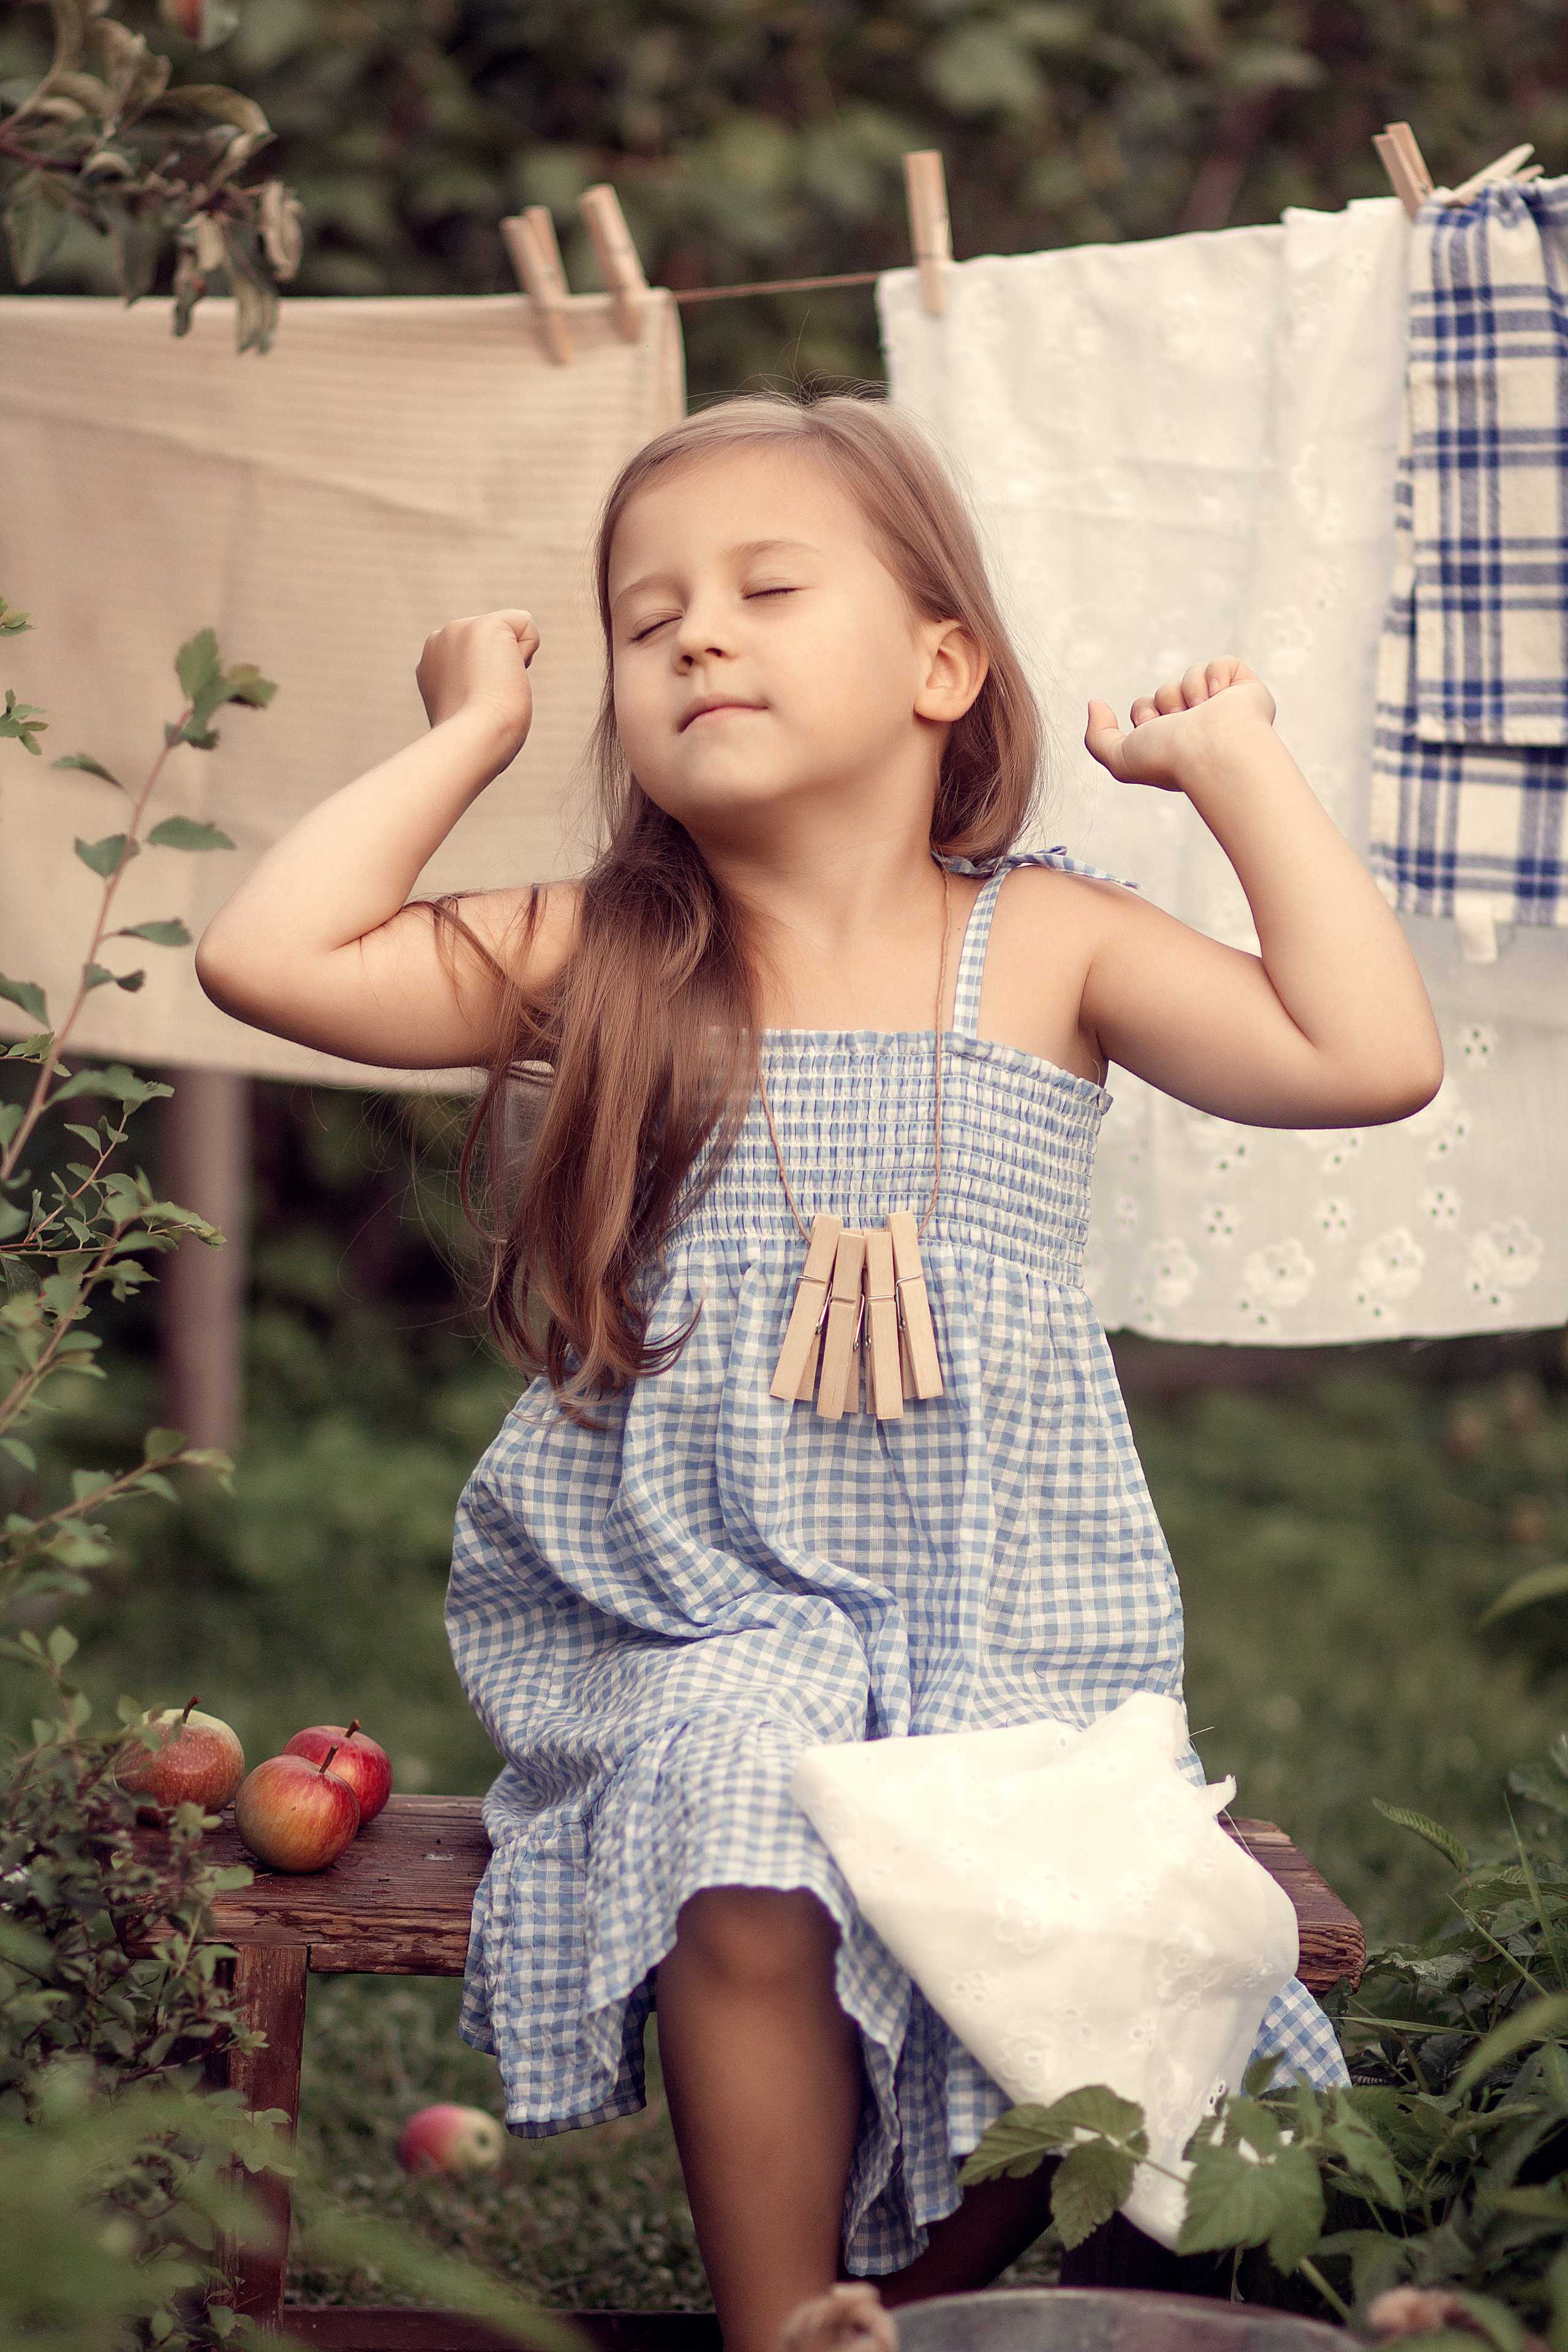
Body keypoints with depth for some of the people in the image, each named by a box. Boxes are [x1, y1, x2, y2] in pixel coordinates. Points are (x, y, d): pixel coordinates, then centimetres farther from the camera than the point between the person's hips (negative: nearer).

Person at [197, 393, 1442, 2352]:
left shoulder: (1046, 950, 3)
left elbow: (1372, 1059, -8)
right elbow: (268, 955, -8)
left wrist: (1240, 764, -2)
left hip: (1007, 1622, 1)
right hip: (695, 1624, 0)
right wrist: (468, 738, 1)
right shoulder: (600, 964, 3)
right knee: (751, 1892, -30)